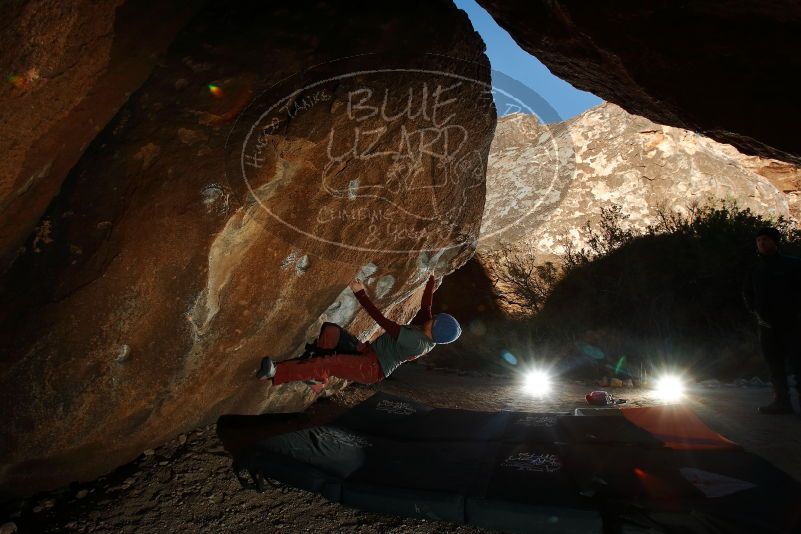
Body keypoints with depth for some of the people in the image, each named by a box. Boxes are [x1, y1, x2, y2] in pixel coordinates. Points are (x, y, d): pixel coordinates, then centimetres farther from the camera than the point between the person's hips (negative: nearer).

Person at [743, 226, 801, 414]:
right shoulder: (757, 270, 14)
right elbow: (748, 293, 24)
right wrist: (755, 310, 11)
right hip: (767, 325, 5)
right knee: (774, 365, 6)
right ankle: (782, 401, 11)